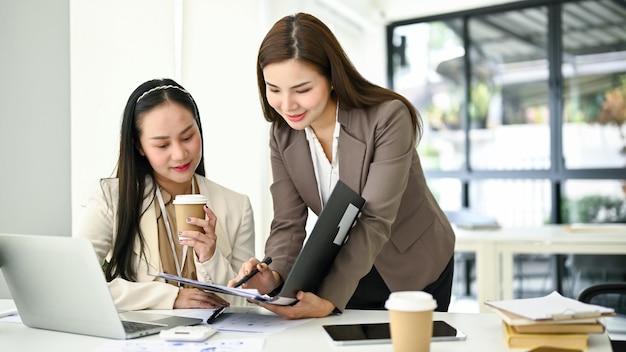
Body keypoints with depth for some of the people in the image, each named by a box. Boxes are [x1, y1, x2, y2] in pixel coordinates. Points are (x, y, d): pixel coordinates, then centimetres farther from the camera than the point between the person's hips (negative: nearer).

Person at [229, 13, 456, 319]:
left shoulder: (388, 118, -27)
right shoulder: (282, 135, -10)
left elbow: (375, 221, -32)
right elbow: (288, 222, -13)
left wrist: (329, 298, -42)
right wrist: (275, 275, -34)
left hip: (416, 270, -3)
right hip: (347, 272, 4)